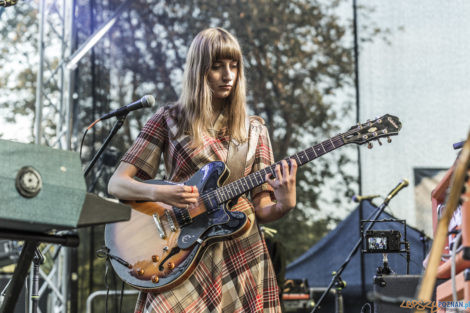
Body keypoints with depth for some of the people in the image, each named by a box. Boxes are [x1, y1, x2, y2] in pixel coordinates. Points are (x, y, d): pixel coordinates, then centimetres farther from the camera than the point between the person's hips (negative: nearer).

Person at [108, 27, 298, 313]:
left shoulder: (254, 129, 12)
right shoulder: (169, 120, 5)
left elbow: (261, 210, 9)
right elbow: (116, 183, 1)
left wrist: (284, 204, -13)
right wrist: (158, 193, -17)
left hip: (242, 250, 2)